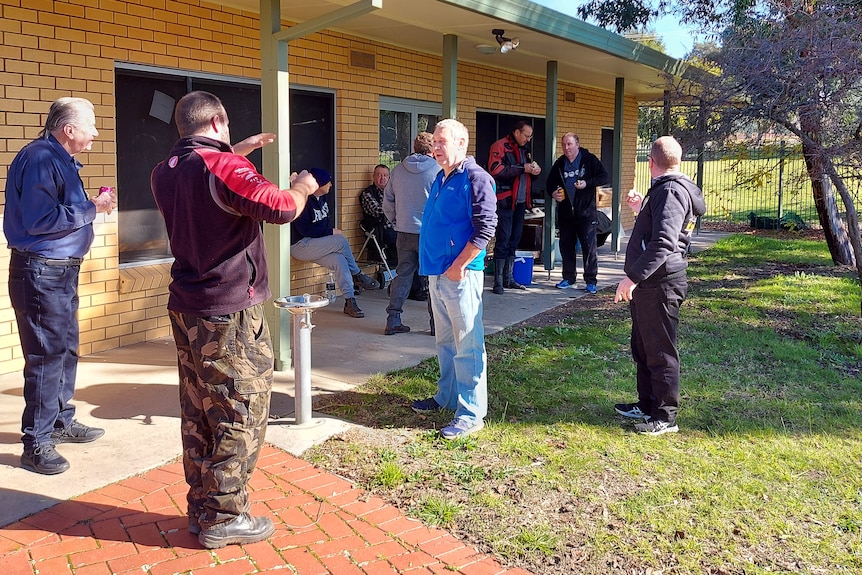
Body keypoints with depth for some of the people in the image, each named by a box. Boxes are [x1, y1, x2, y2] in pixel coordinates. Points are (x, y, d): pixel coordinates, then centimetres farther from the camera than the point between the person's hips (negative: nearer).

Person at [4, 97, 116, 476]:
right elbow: (40, 219, -26)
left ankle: (62, 421, 34)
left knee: (66, 349, 19)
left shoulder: (60, 160, 14)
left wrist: (93, 203, 2)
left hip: (62, 270, 11)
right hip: (41, 272, -11)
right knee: (46, 356, -6)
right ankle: (36, 444, 3)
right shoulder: (40, 158, -17)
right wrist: (92, 209, -20)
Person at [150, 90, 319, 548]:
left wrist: (237, 151, 32)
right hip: (230, 313, -9)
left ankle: (200, 509, 26)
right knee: (241, 416, 2)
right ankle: (224, 518, 9)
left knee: (198, 415, 15)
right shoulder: (223, 167, -16)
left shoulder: (164, 173, 10)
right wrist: (302, 187, -4)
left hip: (185, 309, 9)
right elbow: (279, 207, -25)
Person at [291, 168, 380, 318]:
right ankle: (357, 275, -4)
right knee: (341, 241, -24)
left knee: (340, 260, -19)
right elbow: (304, 229, -22)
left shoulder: (321, 199, 11)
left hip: (315, 246, 8)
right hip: (300, 246, -8)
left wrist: (331, 231, 1)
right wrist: (331, 232, -17)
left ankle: (350, 302, -20)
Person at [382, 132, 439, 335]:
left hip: (404, 232, 4)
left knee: (402, 275, 10)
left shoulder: (398, 170, 6)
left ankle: (393, 321, 9)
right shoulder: (438, 171, -8)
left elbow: (387, 202, 11)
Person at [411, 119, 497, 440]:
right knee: (445, 342, 19)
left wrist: (458, 266, -17)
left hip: (460, 275, -9)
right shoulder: (441, 178, 16)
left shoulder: (475, 178, -11)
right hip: (437, 274, 9)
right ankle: (447, 397, 32)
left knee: (467, 346, -3)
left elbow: (485, 229, -17)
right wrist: (435, 266, 17)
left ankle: (471, 414, 4)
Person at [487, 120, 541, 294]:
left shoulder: (525, 149, 20)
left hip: (520, 201, 8)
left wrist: (534, 171, 6)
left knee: (514, 239, 11)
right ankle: (498, 281, -4)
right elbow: (495, 169, -20)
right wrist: (522, 168, -18)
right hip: (505, 200, -8)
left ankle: (509, 278, 19)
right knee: (503, 239, -8)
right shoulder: (500, 146, -7)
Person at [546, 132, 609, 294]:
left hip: (586, 212, -4)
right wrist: (553, 193, -2)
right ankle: (568, 278, 20)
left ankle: (591, 281, 2)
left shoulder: (589, 160, -2)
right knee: (566, 245, 8)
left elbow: (604, 177, -3)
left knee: (589, 247, -4)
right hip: (565, 213, 5)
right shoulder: (559, 163, 10)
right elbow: (551, 182, 19)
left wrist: (587, 183, -17)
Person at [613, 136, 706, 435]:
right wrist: (641, 210, 30)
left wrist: (633, 277, -29)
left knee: (660, 352, -2)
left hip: (659, 284, -11)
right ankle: (647, 404, 32)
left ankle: (665, 417, 7)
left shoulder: (671, 191, -17)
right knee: (642, 348, 19)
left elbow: (664, 243, -29)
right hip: (648, 283, 11)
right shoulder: (665, 189, 16)